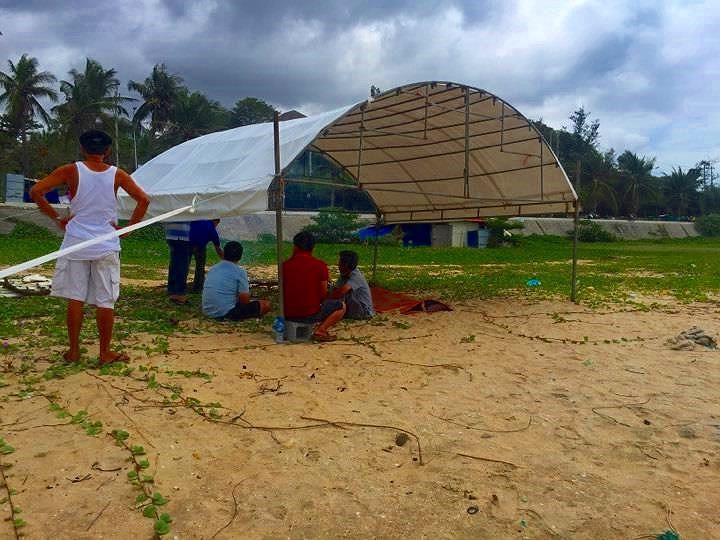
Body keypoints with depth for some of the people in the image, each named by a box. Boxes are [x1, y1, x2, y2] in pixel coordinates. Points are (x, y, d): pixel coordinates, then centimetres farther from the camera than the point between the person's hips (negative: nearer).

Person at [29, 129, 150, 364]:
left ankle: (74, 350, 17)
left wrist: (57, 218, 1)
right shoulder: (117, 174, -1)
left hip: (76, 243, 1)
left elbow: (35, 191, -7)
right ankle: (105, 353, 11)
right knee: (105, 301, 5)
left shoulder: (71, 171, -2)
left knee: (75, 298, 10)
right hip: (106, 246, 0)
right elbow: (144, 200, -5)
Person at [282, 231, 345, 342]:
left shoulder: (285, 265, -1)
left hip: (288, 314, 4)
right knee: (341, 306, 16)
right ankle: (320, 330, -4)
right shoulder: (320, 265, -9)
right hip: (311, 314, -4)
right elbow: (323, 294, -3)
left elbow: (283, 292, 9)